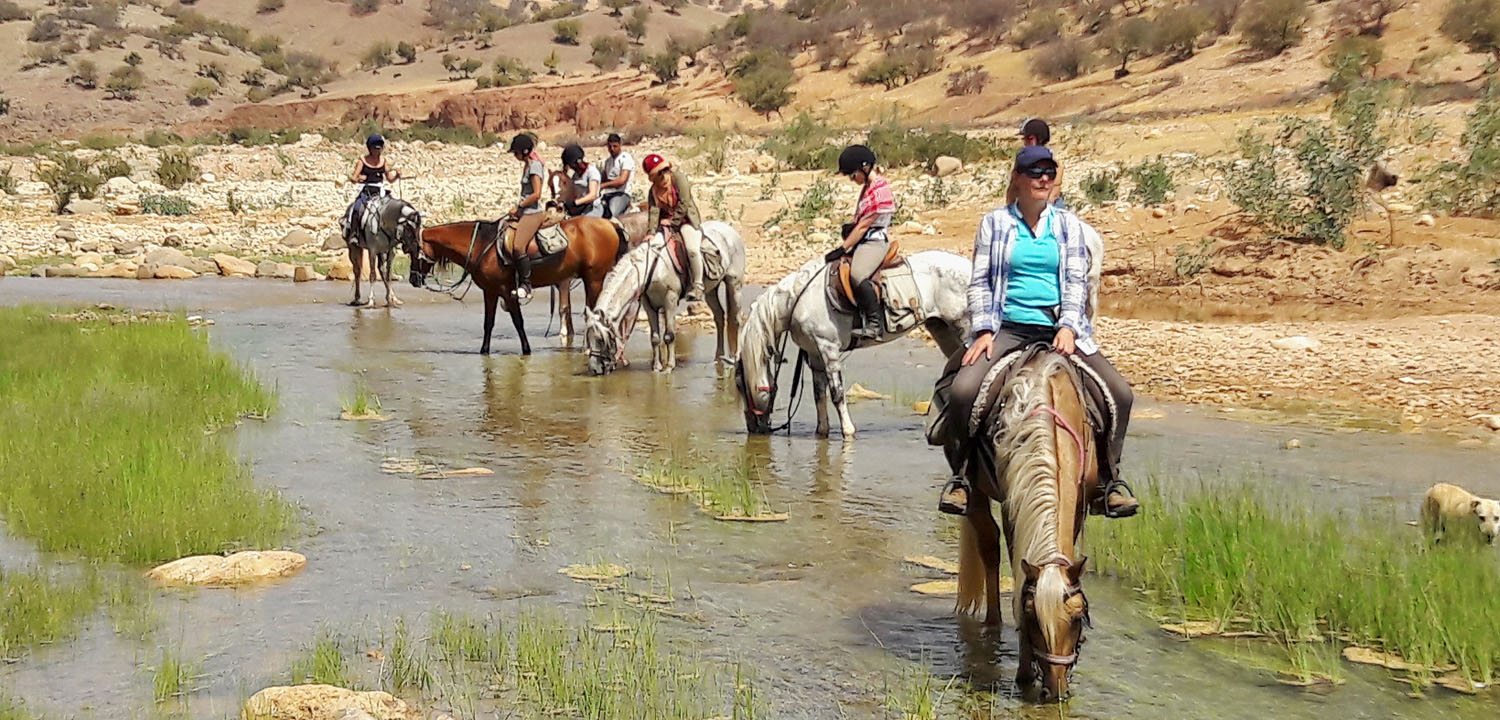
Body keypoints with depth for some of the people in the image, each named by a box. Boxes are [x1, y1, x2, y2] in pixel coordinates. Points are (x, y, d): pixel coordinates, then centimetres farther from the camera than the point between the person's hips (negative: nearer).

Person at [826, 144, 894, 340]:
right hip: (863, 242, 11)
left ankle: (873, 324, -31)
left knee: (858, 275, -33)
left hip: (875, 242, -11)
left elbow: (863, 226, -17)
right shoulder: (868, 187, 15)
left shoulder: (880, 190, -16)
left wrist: (842, 250, -16)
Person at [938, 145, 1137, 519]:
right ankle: (960, 474, -7)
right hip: (1007, 329, -2)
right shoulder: (995, 223, 9)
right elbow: (980, 282, 6)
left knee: (1119, 393, -15)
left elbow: (1076, 280, 7)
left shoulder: (1068, 223, 13)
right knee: (963, 390, -27)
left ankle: (1110, 477, 2)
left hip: (1059, 329, 2)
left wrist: (1068, 327, -9)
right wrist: (983, 329, -7)